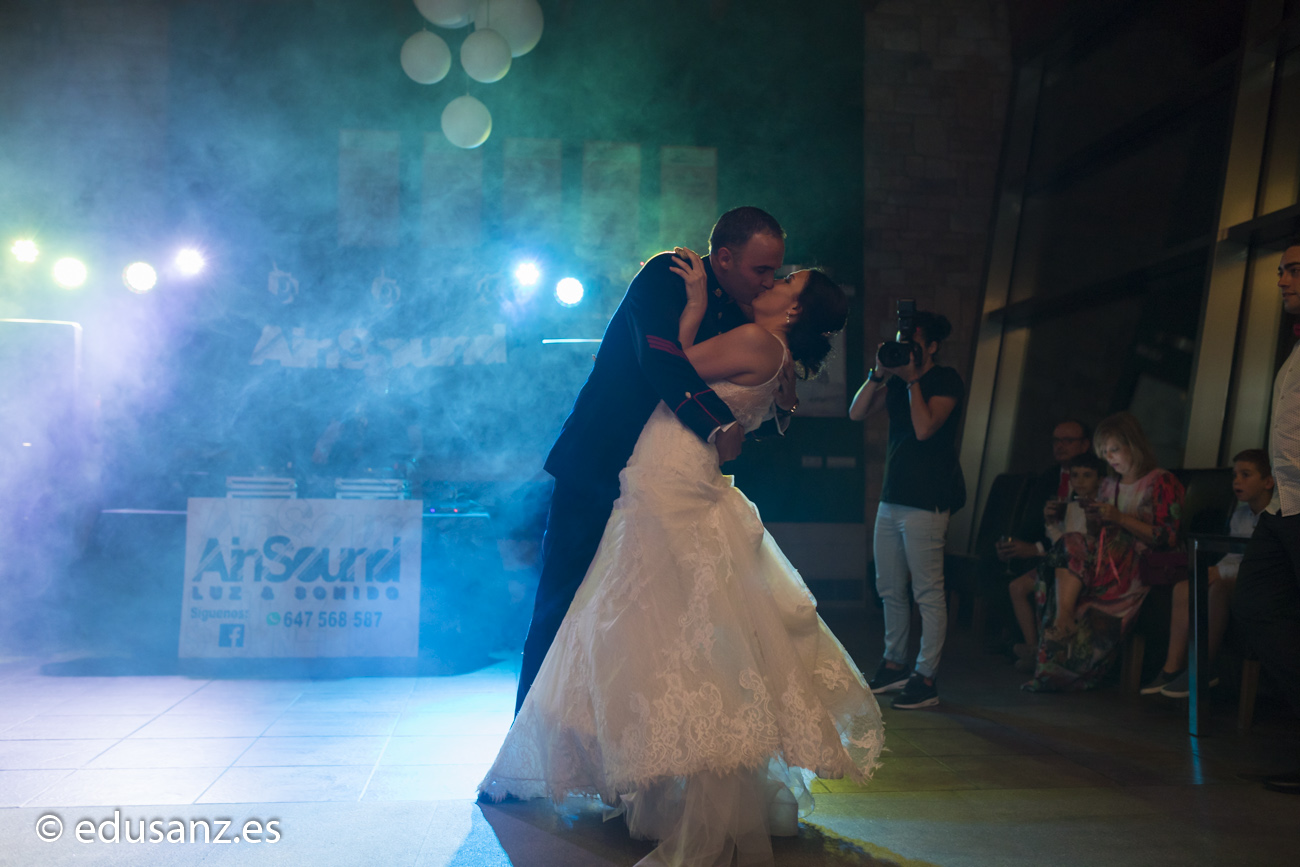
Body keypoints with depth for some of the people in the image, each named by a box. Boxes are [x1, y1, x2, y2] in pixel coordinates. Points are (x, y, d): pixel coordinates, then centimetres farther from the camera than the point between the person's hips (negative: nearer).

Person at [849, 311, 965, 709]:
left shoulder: (946, 381, -4)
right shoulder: (898, 383, 15)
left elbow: (924, 428, -17)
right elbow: (856, 412, 7)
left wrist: (912, 379, -11)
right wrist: (879, 374, -3)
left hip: (925, 502, -8)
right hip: (891, 498, 8)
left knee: (928, 593, -4)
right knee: (890, 590, 14)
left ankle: (926, 678, 0)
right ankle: (894, 664, 26)